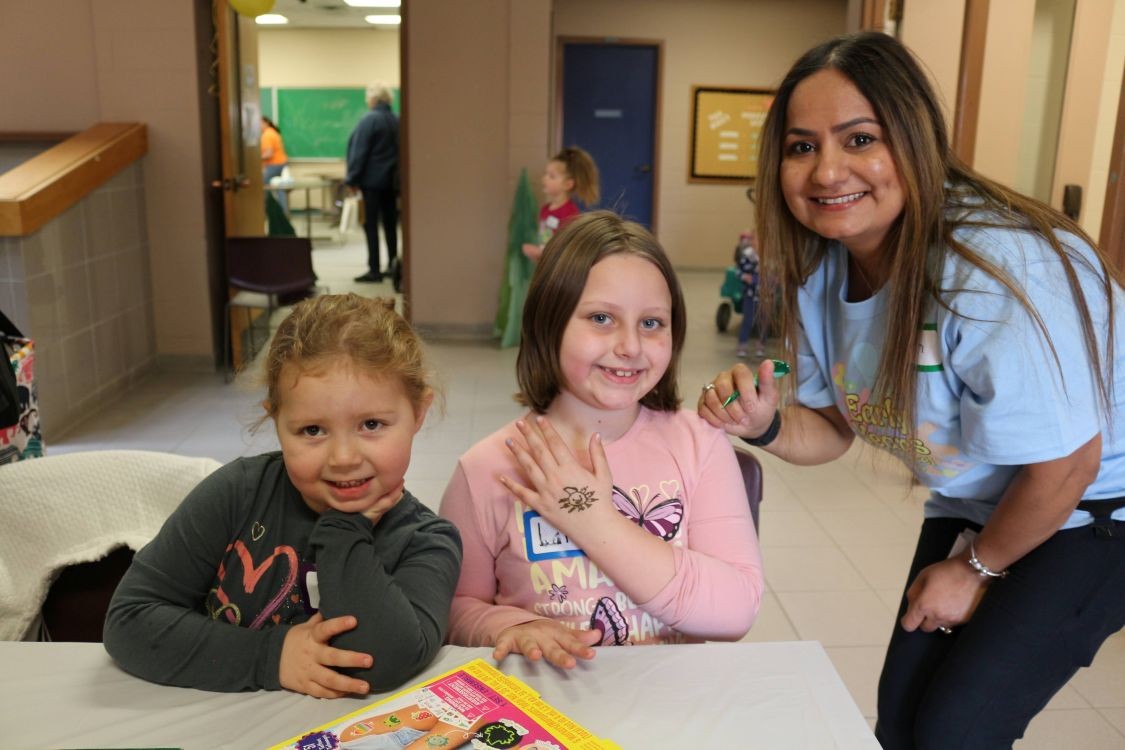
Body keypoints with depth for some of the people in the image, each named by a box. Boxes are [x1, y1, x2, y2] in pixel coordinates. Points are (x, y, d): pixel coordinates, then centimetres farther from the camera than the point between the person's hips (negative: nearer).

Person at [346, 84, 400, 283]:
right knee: (390, 224, 12)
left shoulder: (369, 119, -12)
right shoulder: (396, 121, 9)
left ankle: (374, 270, -5)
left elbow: (359, 152, -14)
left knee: (371, 224, -4)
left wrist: (352, 179, -10)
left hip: (372, 179, -7)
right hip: (391, 181, 7)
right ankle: (392, 265, 16)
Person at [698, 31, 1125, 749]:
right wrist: (766, 426, -21)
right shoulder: (822, 269, -11)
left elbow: (1064, 465, -25)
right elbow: (834, 426, 1)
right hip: (977, 502, 6)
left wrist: (977, 568, -8)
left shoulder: (994, 268, -34)